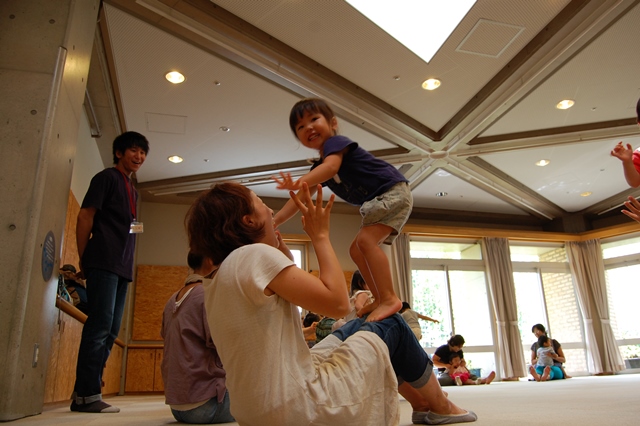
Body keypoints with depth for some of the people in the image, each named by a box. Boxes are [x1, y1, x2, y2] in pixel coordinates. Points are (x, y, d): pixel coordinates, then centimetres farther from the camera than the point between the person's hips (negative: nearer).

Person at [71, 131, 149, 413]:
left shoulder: (132, 191, 24)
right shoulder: (107, 177, 1)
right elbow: (85, 216, -5)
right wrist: (84, 261, -8)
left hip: (122, 267, 8)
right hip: (103, 262, -8)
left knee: (110, 331, 6)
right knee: (99, 325, -12)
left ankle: (85, 392, 12)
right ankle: (87, 394, -6)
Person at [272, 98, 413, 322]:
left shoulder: (335, 142, -11)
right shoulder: (319, 167, 14)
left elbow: (331, 167, -33)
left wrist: (298, 183, -47)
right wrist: (273, 222, 3)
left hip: (393, 191, -10)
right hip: (378, 202, 10)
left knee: (366, 240, -23)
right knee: (356, 249, 10)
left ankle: (389, 298, -22)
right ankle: (380, 299, 12)